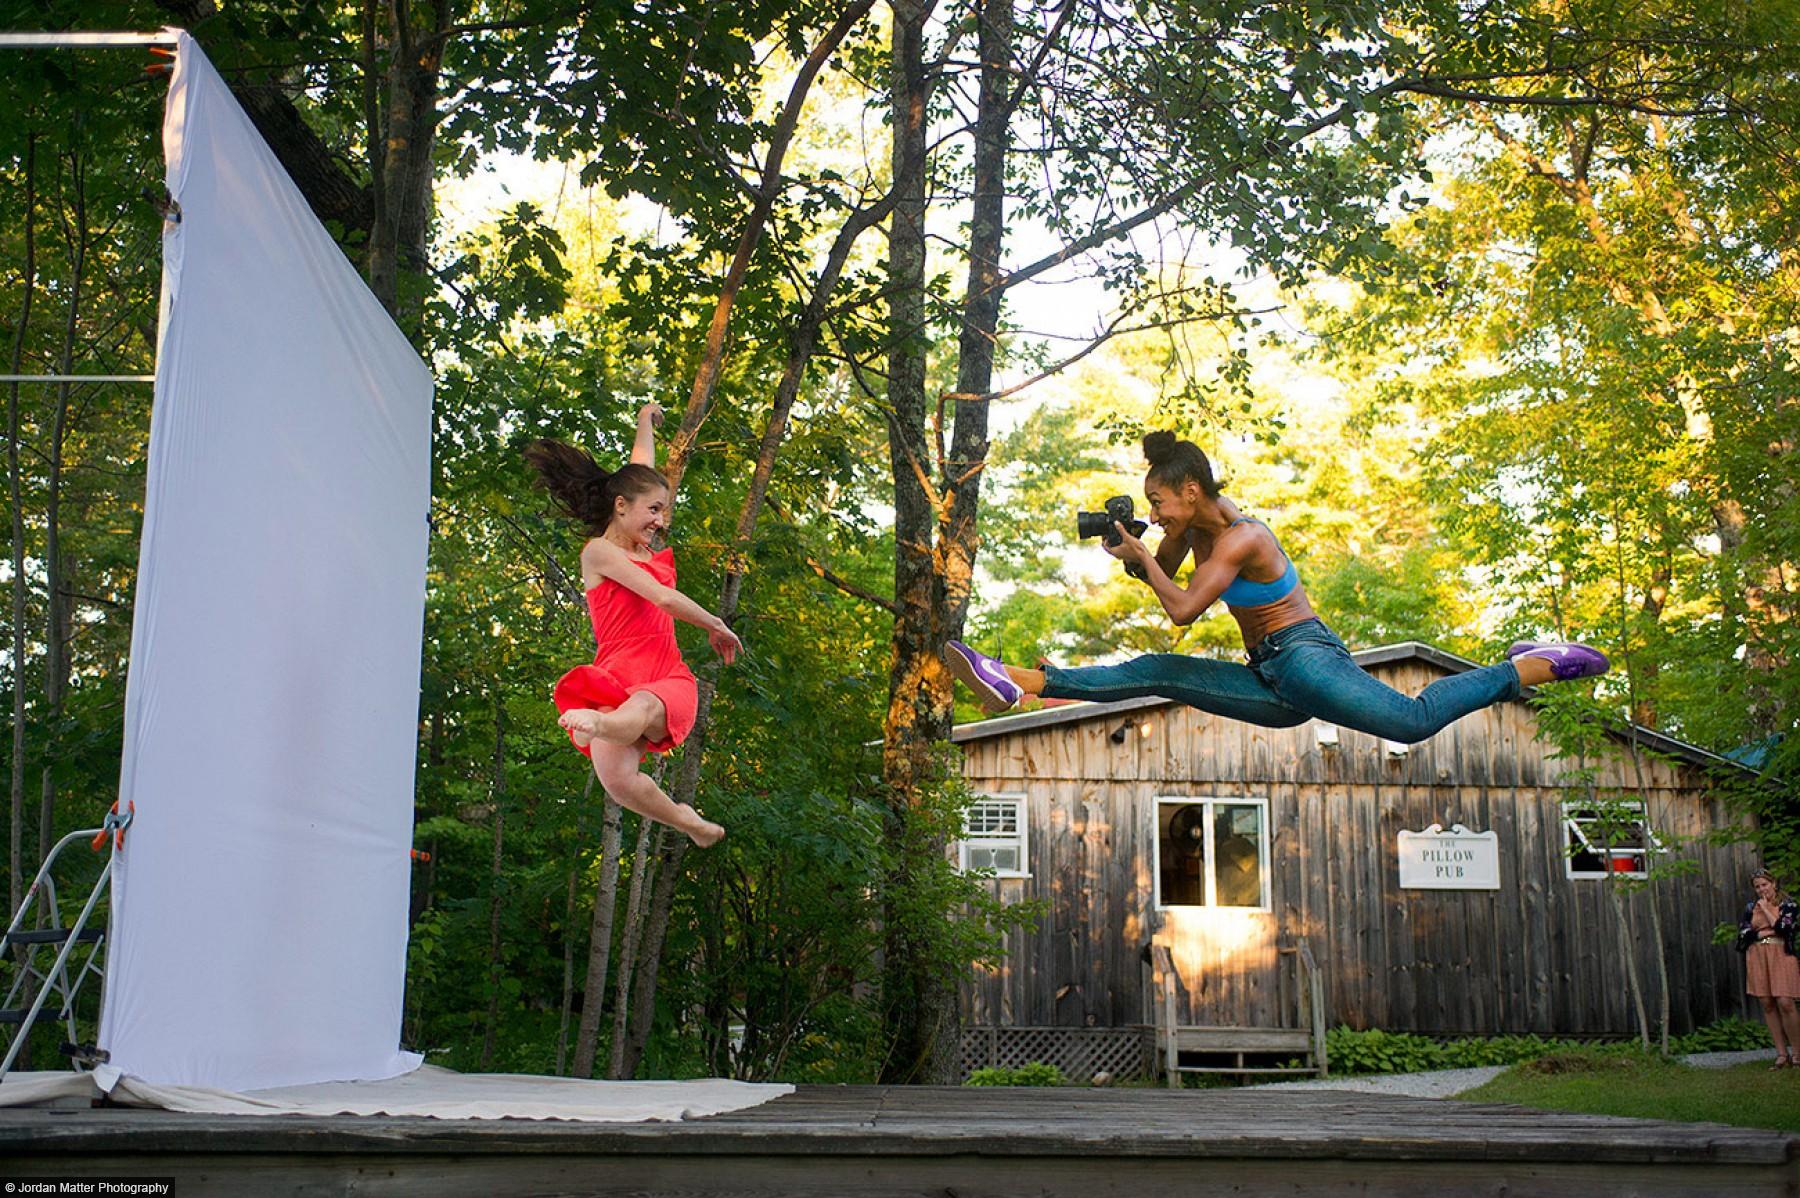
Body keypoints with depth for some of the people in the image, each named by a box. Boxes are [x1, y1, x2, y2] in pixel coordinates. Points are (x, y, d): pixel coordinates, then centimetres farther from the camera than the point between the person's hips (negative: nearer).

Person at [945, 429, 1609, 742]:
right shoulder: (1202, 518, 10)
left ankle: (1534, 665, -14)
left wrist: (1142, 558, -12)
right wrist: (1140, 551, 6)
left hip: (1304, 657, -9)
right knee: (1152, 673, 1)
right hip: (1272, 680, 9)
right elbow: (1166, 571, 27)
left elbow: (1182, 609, -27)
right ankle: (1018, 682, -3)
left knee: (1412, 719, -27)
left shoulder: (1239, 540, -18)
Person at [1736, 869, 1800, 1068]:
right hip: (1757, 958, 4)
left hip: (1781, 956, -4)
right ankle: (1782, 1054, 4)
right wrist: (1766, 933, -7)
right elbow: (1743, 932, 3)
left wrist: (1765, 909, -4)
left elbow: (1783, 927, -11)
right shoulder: (1751, 907, 14)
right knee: (1767, 1005, 1)